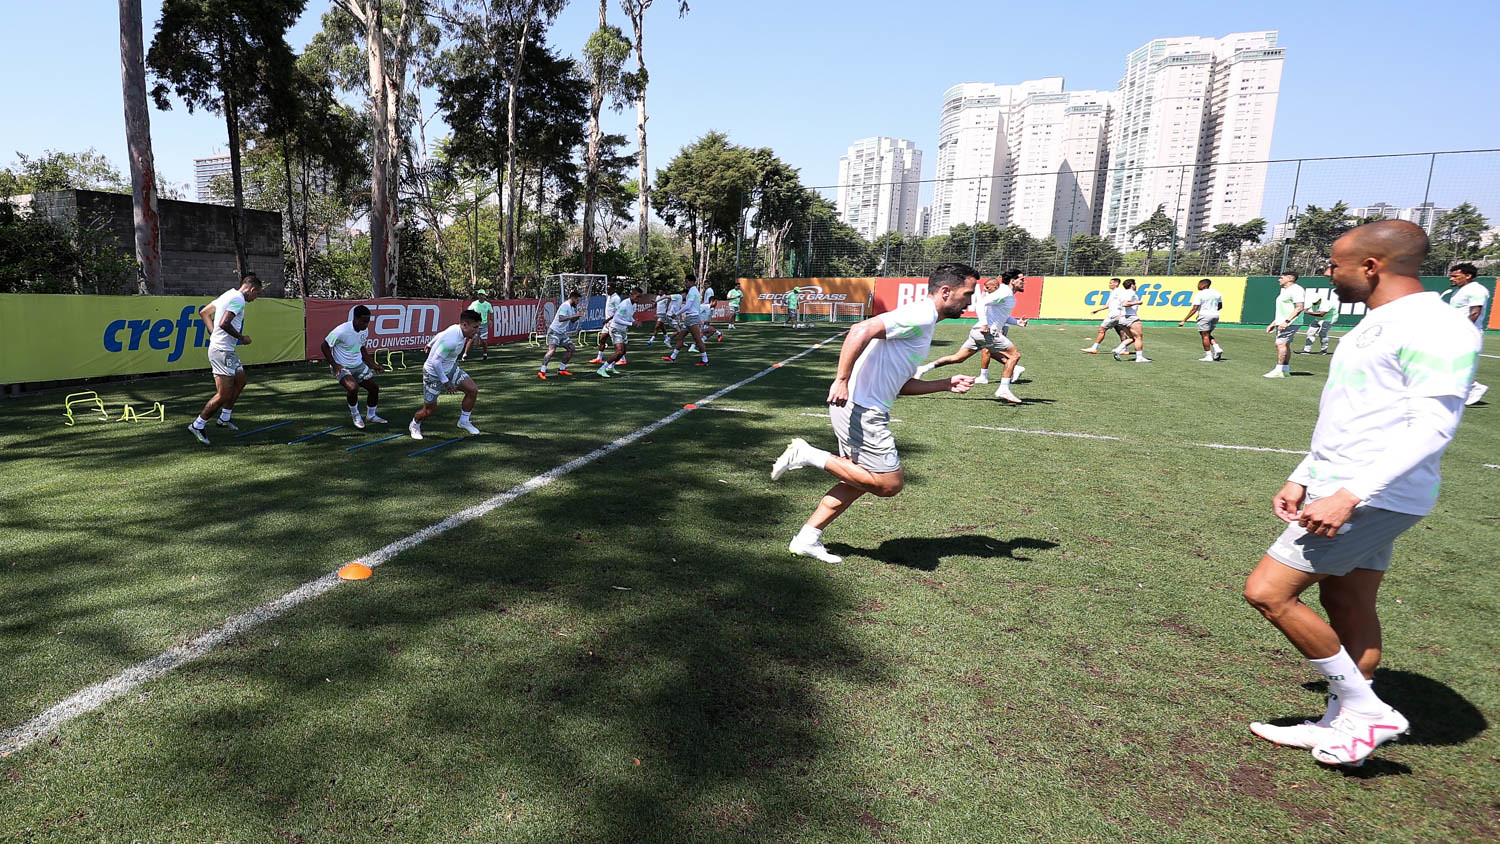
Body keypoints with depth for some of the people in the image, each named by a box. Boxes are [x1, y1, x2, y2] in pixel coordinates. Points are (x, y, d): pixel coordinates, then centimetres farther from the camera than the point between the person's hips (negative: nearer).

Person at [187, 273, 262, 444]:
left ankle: (224, 418, 33)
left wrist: (215, 333, 19)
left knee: (240, 381, 24)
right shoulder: (238, 300, -16)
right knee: (224, 395, -7)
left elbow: (204, 313, 21)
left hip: (227, 350, 11)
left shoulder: (229, 294, 14)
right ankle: (197, 426, 2)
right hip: (222, 351, -11)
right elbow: (224, 323, -29)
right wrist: (242, 337, -16)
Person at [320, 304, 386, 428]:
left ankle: (371, 415, 30)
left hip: (359, 365, 7)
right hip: (341, 367, -7)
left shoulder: (365, 331, -3)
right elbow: (325, 346, -15)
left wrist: (373, 365, 6)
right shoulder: (341, 331, -25)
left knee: (374, 388, 5)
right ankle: (356, 416, -4)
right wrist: (334, 365, -21)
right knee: (353, 387, -30)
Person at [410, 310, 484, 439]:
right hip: (434, 373, -8)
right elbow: (435, 361, -31)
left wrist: (430, 345, 32)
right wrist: (445, 381, -27)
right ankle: (414, 425, 35)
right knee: (430, 409, 4)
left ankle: (463, 421, 11)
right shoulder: (451, 340, -35)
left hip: (450, 369, 8)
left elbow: (439, 335, 13)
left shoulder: (457, 329, -7)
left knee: (473, 390, -6)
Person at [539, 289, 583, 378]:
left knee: (571, 348, 10)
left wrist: (578, 315, 5)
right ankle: (542, 371, -26)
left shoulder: (571, 307, 13)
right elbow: (561, 319, -31)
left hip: (562, 333, 10)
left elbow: (572, 320, 23)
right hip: (554, 331, -10)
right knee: (552, 350, -23)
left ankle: (562, 369, 16)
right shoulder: (565, 305, -17)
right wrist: (574, 315, -31)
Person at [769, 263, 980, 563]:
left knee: (859, 480, 17)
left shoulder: (923, 322, 19)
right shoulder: (920, 315, -13)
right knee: (890, 483, -7)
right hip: (860, 410, -11)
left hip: (865, 409, 11)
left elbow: (900, 384, 22)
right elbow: (861, 331, -26)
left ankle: (807, 538, 21)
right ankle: (808, 455, -3)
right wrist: (842, 380, -27)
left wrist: (947, 384, 18)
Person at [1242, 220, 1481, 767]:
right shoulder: (1375, 325, 15)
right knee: (1347, 604, 14)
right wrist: (1302, 479, 16)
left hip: (1370, 498, -10)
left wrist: (1349, 495, -29)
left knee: (1267, 592, -9)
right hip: (1341, 489, 10)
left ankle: (1368, 711, 6)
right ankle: (1343, 725, 25)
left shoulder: (1437, 329, -16)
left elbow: (1432, 427, -24)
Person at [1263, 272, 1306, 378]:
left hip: (1290, 323, -10)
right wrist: (1273, 324, 23)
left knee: (1281, 344, -15)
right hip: (1281, 323, 10)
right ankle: (1286, 371, 13)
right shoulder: (1284, 290, 20)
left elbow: (1299, 308, -21)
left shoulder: (1296, 290, -12)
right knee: (1285, 345, 9)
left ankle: (1279, 371, -17)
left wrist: (1286, 321, -27)